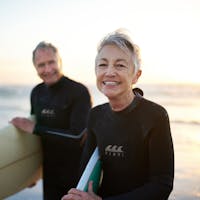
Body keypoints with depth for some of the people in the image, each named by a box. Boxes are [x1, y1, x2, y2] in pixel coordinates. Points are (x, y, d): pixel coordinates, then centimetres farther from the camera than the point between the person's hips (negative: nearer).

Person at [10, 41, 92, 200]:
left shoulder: (79, 92, -18)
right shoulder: (37, 92, 2)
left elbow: (77, 136, -25)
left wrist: (35, 129, -19)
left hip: (77, 174, -5)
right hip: (50, 173, 5)